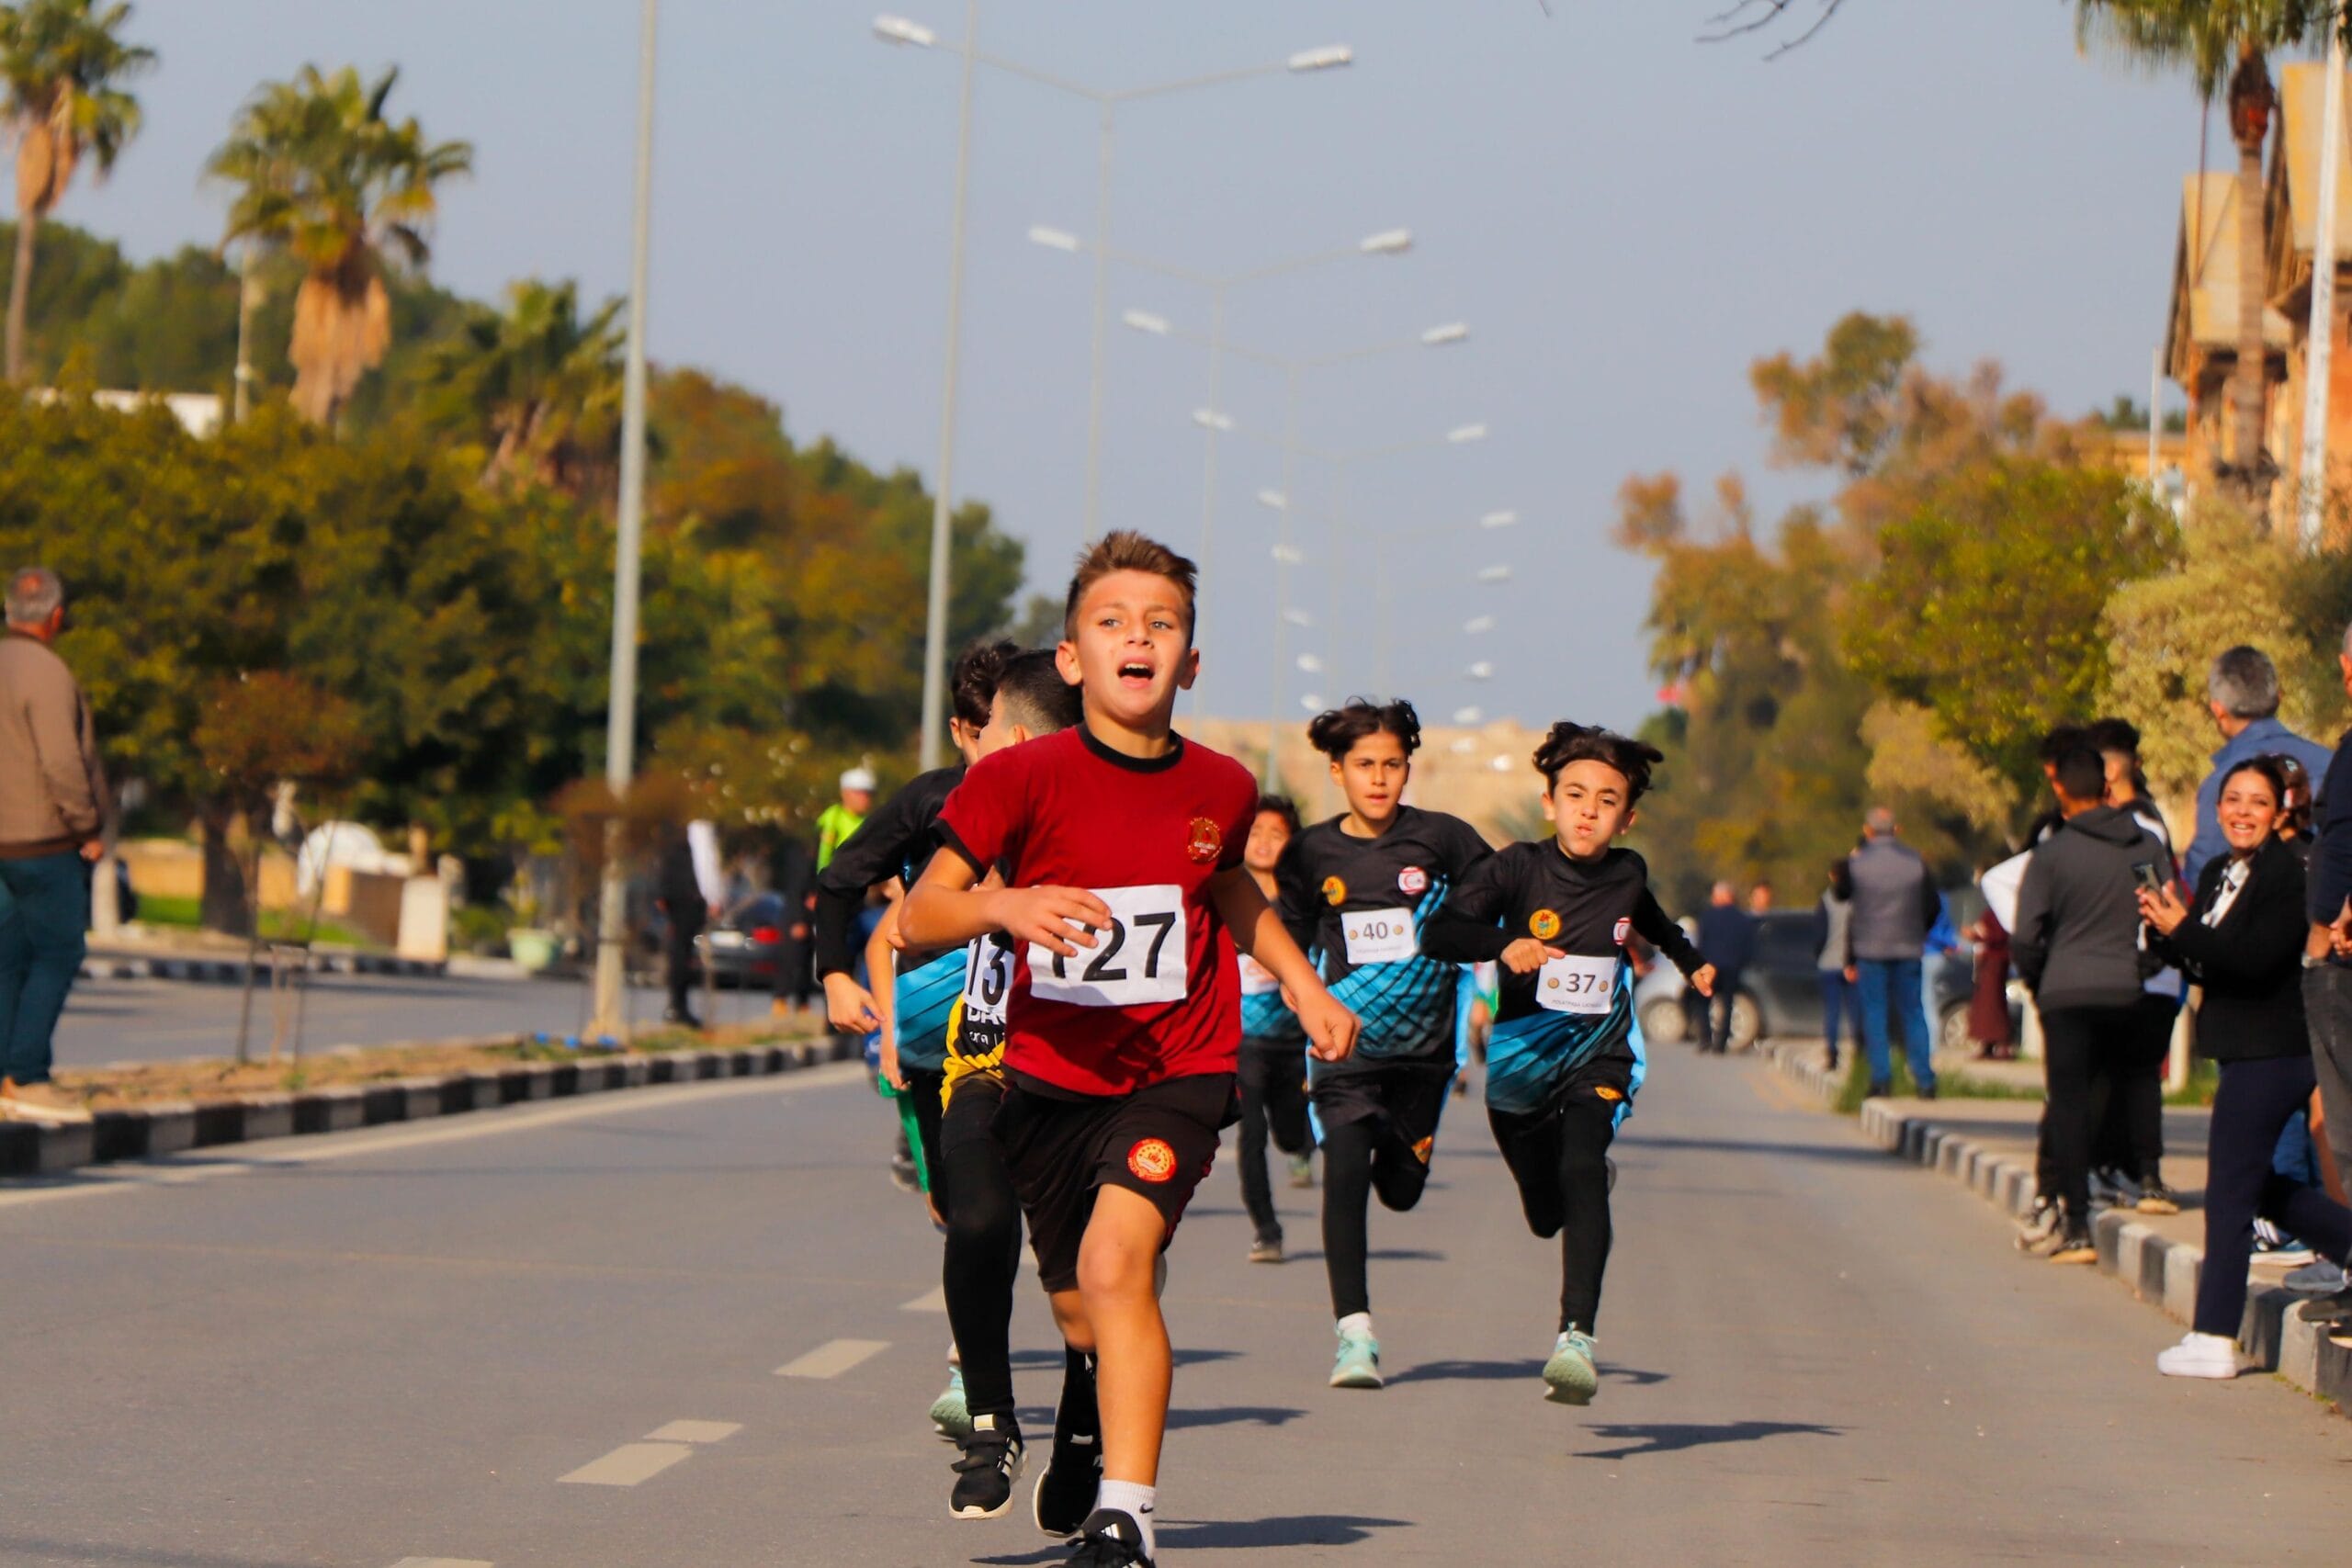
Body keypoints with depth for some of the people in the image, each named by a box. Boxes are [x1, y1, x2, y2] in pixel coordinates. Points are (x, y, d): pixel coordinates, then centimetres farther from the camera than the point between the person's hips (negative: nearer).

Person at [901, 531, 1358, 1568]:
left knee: (1116, 1261, -26)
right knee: (1078, 1312, 17)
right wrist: (1002, 906, -32)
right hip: (1050, 1079, 1)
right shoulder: (1025, 780, -11)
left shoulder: (1219, 788, -2)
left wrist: (1303, 984, 15)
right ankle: (1092, 1417, 54)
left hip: (1177, 1072, -1)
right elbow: (918, 918, -13)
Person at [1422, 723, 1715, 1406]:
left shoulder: (1626, 875, -3)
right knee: (1546, 1215, 13)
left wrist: (1693, 961, 33)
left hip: (1599, 1053, 0)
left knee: (1581, 1171, -27)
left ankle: (1577, 1337, -36)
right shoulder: (1517, 869, -12)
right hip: (1522, 1057, 0)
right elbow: (1439, 933, -26)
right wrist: (1503, 944, -42)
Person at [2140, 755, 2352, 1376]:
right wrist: (2168, 933, -5)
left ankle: (2213, 1341, -2)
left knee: (2231, 1189, -6)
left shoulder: (2288, 874, -15)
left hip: (2271, 1051, -9)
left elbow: (2257, 959, -24)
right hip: (2246, 1051, 9)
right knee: (2258, 1184, 18)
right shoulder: (2218, 874, 12)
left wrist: (2182, 929, -20)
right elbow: (2204, 965, 13)